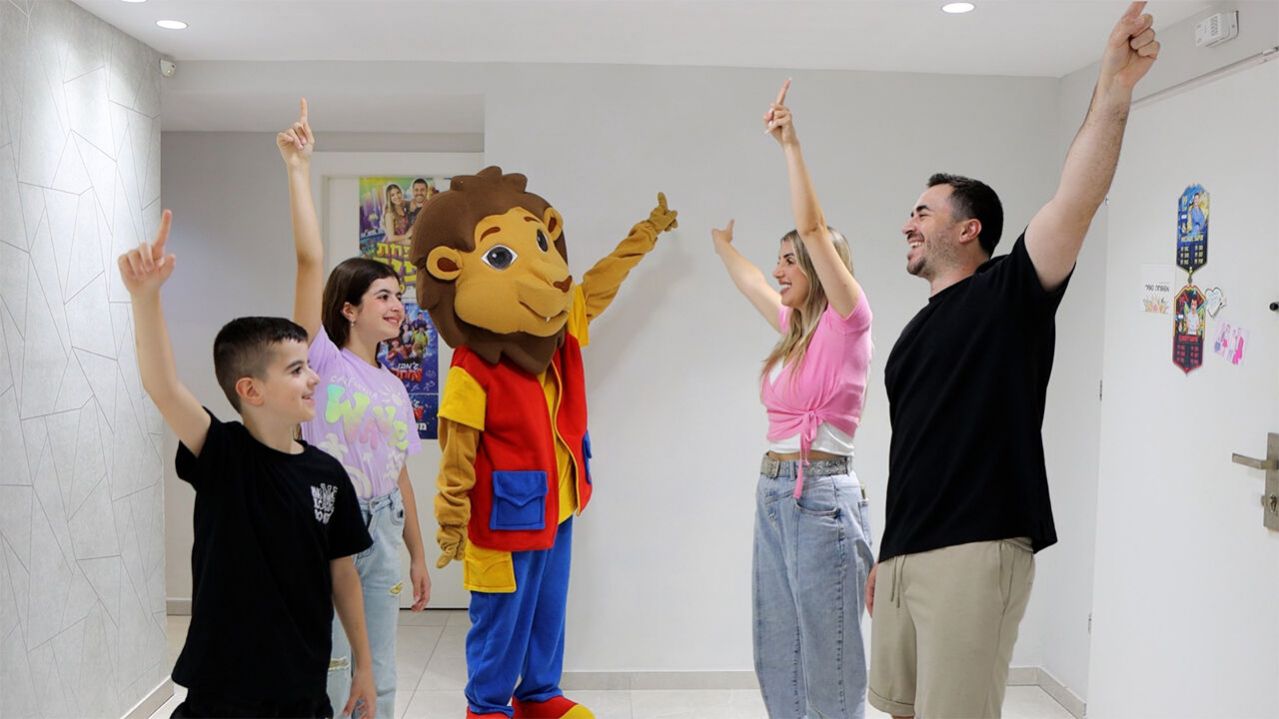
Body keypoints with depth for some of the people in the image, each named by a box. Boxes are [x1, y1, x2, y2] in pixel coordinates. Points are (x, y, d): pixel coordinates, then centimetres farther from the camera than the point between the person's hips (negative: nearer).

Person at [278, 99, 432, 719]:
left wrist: (418, 555, 15)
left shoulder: (393, 387, 10)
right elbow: (310, 260, -18)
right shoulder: (324, 362, -7)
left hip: (383, 529, 6)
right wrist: (299, 167, -20)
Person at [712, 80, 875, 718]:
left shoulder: (847, 323, -9)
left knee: (829, 665, 3)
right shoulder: (794, 328, 12)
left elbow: (814, 229, -20)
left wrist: (791, 145, -22)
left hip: (821, 497, -8)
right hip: (773, 495, 9)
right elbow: (747, 279, 31)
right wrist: (720, 239, 44)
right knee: (777, 659, 16)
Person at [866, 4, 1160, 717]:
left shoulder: (1010, 294, -3)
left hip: (975, 557, -8)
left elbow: (1076, 204, -20)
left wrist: (1113, 93, -32)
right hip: (905, 554, 8)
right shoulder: (916, 334, 18)